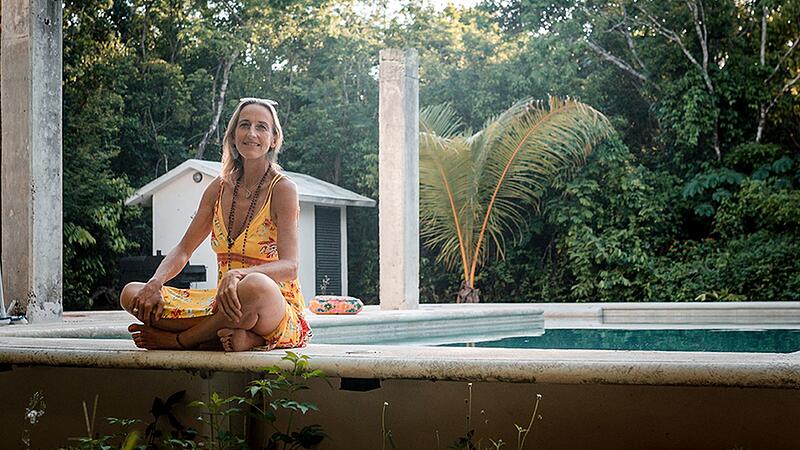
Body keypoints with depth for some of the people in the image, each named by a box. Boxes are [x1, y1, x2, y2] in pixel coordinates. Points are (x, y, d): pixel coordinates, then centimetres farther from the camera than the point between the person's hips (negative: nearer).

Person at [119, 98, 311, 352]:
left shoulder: (283, 189, -6)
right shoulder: (220, 188, 11)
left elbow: (289, 266, -16)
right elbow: (183, 251, 13)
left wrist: (237, 275, -35)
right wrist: (155, 283, -9)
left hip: (277, 308, -6)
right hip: (225, 302, 6)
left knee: (255, 286, -42)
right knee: (132, 294, -9)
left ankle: (177, 340, -16)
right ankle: (238, 336, -23)